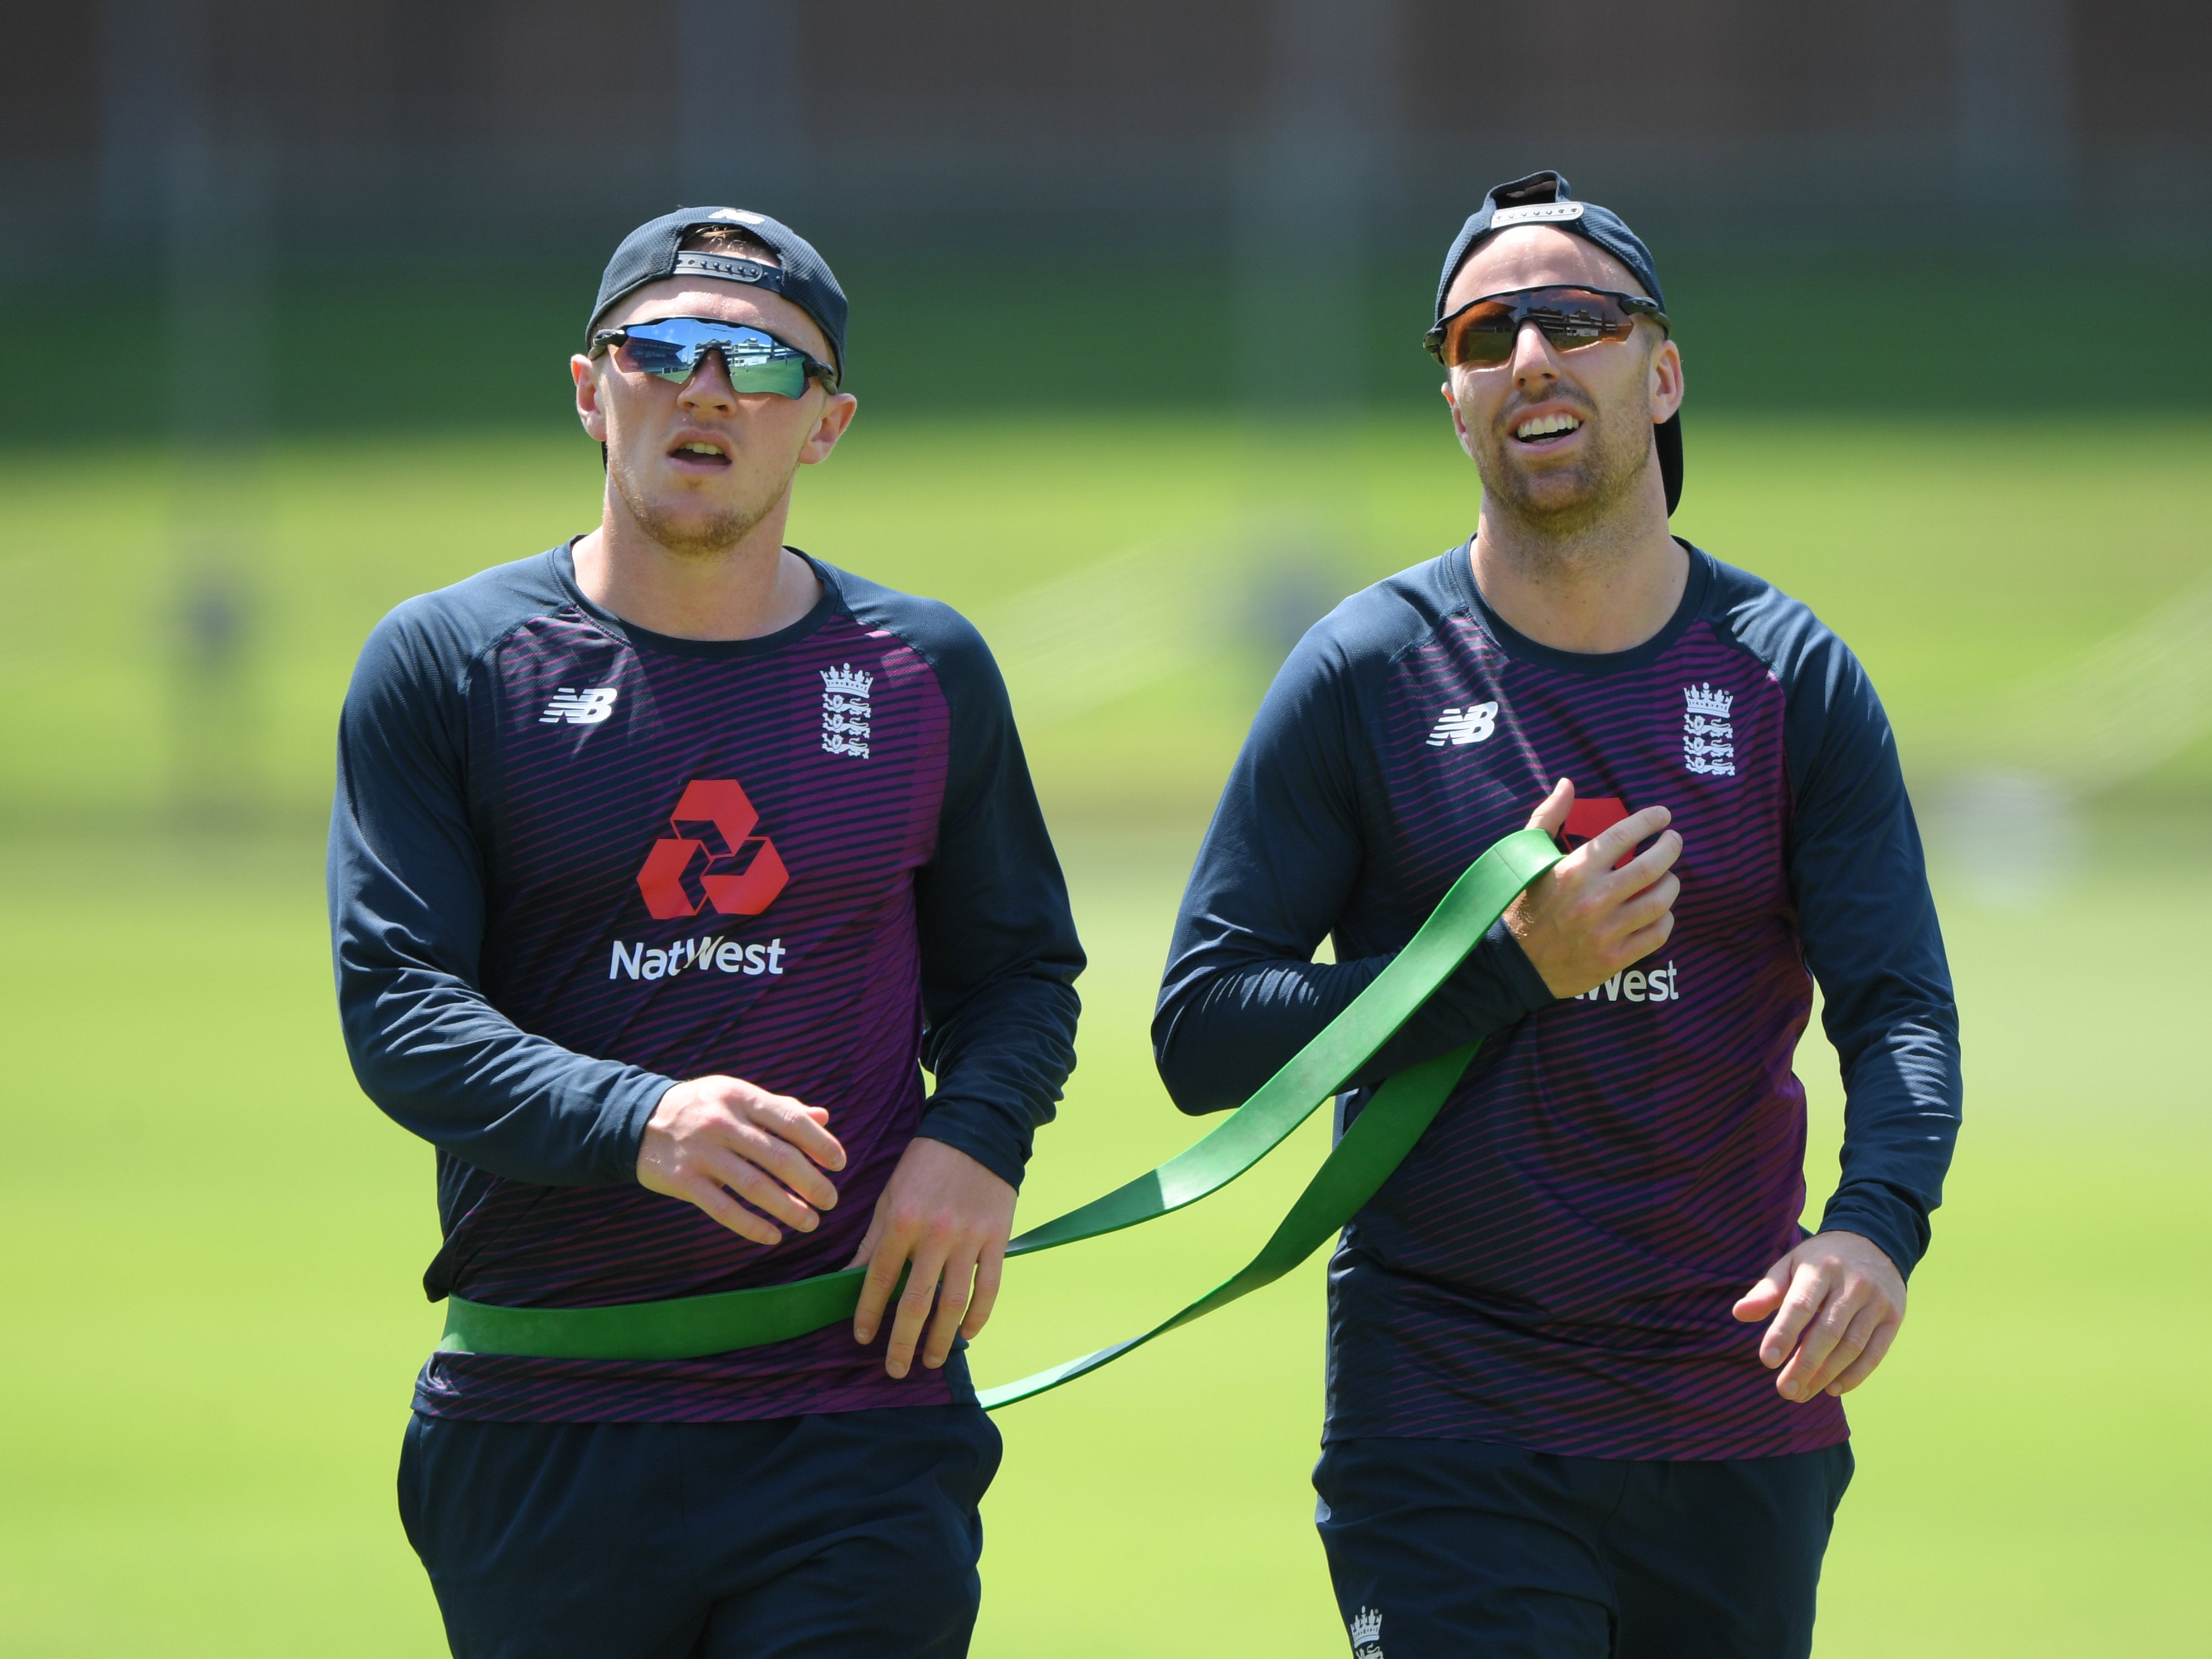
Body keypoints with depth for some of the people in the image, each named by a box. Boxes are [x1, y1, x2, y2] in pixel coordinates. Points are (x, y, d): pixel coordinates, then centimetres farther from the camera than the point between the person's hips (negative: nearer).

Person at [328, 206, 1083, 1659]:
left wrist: (975, 1142, -4)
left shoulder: (925, 673, 9)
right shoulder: (444, 665, 2)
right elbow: (396, 1005, -6)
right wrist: (640, 1124, -24)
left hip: (862, 1416, 1)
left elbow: (1020, 967, 19)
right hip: (541, 1426, -1)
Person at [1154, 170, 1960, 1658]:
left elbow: (1901, 1009, -3)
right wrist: (1513, 965, -14)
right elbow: (1201, 1033, -2)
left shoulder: (1792, 678, 4)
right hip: (1449, 1414, -2)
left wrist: (1876, 1228, -25)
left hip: (1742, 1420, 2)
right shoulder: (1364, 675, 1)